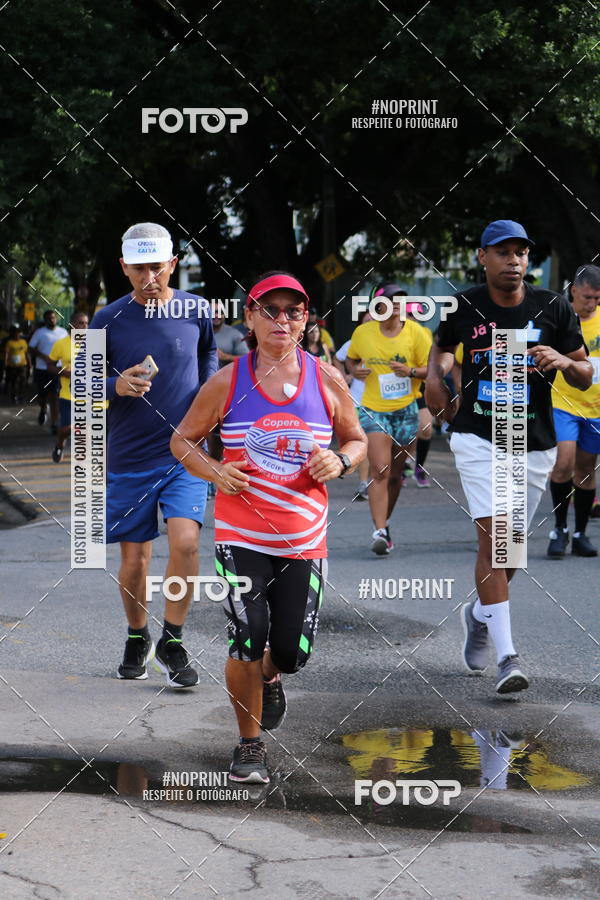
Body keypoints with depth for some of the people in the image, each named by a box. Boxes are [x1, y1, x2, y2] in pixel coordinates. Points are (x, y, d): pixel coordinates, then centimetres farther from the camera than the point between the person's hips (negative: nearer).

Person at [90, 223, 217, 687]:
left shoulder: (197, 312, -1)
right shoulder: (108, 319, -3)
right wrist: (117, 386, -18)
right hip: (130, 458, 0)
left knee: (185, 542, -18)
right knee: (134, 559, 7)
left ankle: (172, 644, -2)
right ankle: (137, 638, 32)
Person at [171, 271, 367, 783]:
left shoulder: (327, 381, 1)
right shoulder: (228, 382, -3)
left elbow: (358, 440, 15)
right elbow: (183, 440, 8)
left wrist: (340, 462, -8)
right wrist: (214, 472, -11)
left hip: (305, 538, 2)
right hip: (240, 537, -2)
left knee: (292, 652, 2)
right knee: (246, 645, -9)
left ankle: (269, 677, 41)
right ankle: (250, 745, 12)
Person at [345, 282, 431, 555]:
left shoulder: (414, 332, -3)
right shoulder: (362, 333, 0)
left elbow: (432, 367, 0)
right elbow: (351, 359, 18)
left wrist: (411, 372, -20)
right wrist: (355, 371, -5)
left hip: (406, 410, 1)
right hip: (374, 409, -1)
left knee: (395, 474, 10)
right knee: (379, 471, -16)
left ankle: (384, 524, 30)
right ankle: (380, 532, -19)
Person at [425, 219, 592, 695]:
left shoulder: (554, 308, -4)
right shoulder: (464, 308, -3)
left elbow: (586, 377, 0)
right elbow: (443, 346, 20)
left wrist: (563, 361, -20)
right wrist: (435, 375, 3)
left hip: (535, 446, 2)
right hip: (478, 440, -2)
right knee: (492, 538, -16)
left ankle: (480, 614, 43)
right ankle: (507, 656, -18)